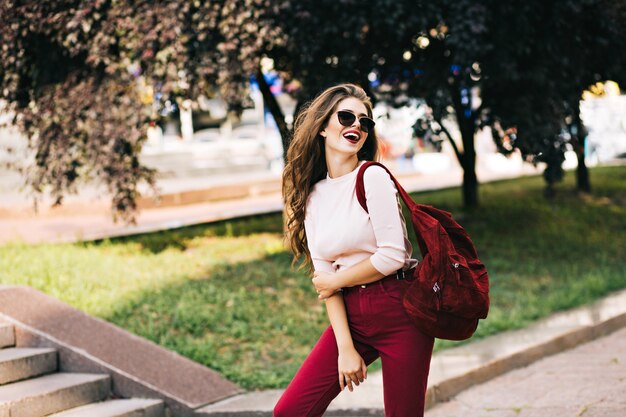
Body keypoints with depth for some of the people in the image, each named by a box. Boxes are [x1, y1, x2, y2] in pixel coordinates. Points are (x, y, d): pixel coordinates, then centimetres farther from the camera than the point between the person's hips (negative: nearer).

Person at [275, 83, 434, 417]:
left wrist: (336, 281, -2)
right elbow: (324, 276, 4)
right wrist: (345, 348, -5)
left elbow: (392, 255, -16)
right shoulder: (313, 196, 8)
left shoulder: (373, 177, -8)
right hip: (350, 315, 5)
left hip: (400, 311, -5)